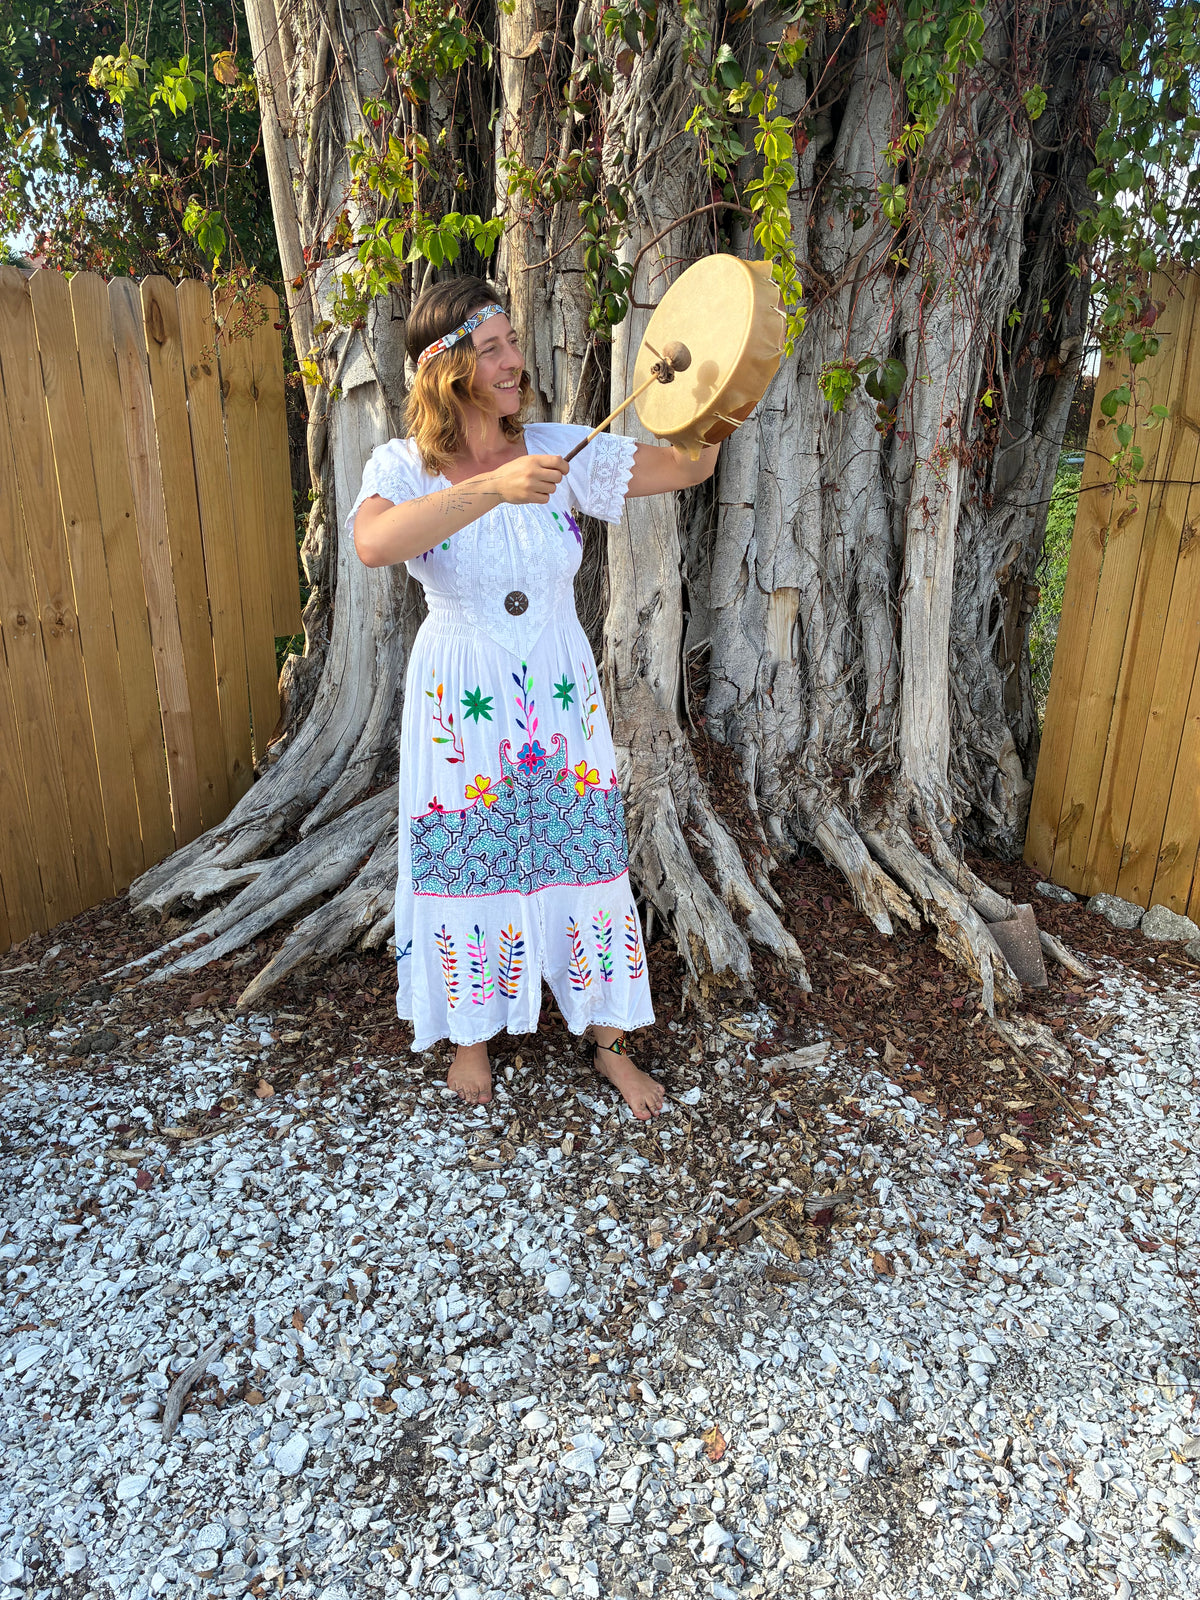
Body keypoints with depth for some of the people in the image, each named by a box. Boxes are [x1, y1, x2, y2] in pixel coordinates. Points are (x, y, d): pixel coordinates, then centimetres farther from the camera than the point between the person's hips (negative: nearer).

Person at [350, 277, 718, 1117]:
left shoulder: (560, 449, -2)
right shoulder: (405, 466, -9)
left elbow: (686, 468, -3)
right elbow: (374, 544, -33)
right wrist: (493, 488, -41)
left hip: (561, 696, 2)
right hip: (464, 702, -2)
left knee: (585, 858, 8)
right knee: (470, 864, 9)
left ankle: (609, 1038, 28)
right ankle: (472, 1030, 35)